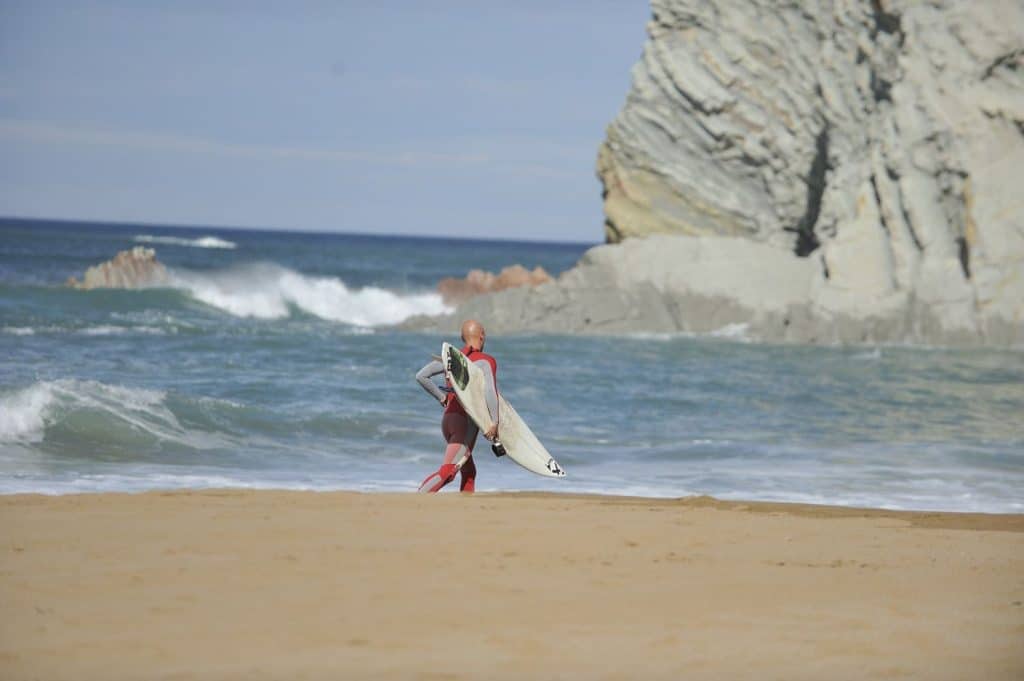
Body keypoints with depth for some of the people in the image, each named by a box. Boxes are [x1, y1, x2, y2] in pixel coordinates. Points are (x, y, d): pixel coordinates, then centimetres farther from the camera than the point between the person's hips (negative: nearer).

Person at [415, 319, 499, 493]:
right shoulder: (485, 361, -5)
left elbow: (421, 376, 8)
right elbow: (489, 391, -20)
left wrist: (441, 397, 15)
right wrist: (494, 422, -17)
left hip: (448, 418, 7)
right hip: (466, 421, -7)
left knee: (469, 472, 19)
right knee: (447, 472, -17)